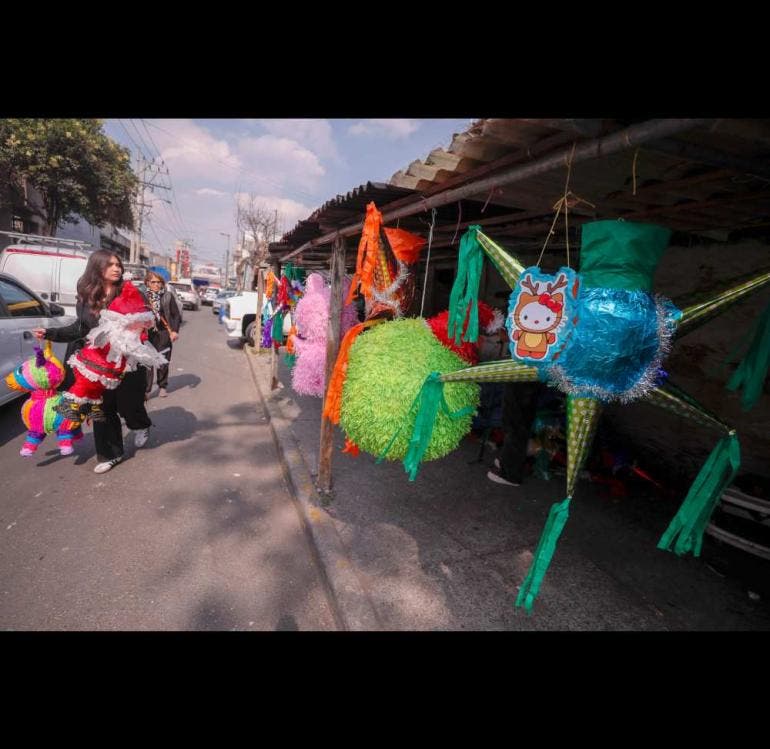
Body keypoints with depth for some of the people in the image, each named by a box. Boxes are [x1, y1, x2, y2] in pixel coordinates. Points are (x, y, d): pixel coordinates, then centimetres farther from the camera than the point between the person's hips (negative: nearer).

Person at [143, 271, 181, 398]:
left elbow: (176, 315, 2)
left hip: (165, 333, 0)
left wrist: (175, 331, -7)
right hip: (148, 333, 0)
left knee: (163, 362, 10)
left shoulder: (168, 296, 2)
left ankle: (162, 387, 25)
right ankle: (146, 390, 2)